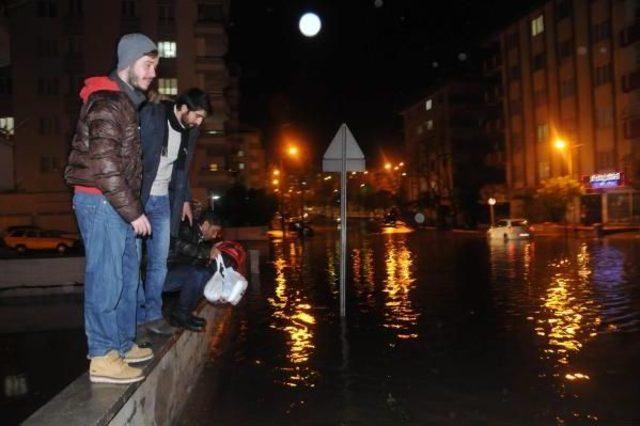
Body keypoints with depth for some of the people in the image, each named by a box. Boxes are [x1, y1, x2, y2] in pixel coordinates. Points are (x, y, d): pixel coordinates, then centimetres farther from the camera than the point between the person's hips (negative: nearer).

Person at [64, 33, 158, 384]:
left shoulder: (125, 101, 17)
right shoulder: (107, 103, -14)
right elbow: (105, 166, -21)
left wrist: (132, 208, 14)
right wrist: (134, 212, -17)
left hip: (116, 204, 10)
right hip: (100, 201, -10)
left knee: (127, 274, 14)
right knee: (106, 279, -4)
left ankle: (123, 344, 27)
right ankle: (103, 358, 7)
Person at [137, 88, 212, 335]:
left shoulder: (190, 131, 8)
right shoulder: (150, 116, -11)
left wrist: (185, 199, 16)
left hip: (162, 201, 5)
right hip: (137, 198, -5)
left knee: (159, 262, 6)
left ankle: (152, 315, 15)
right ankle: (141, 313, 12)